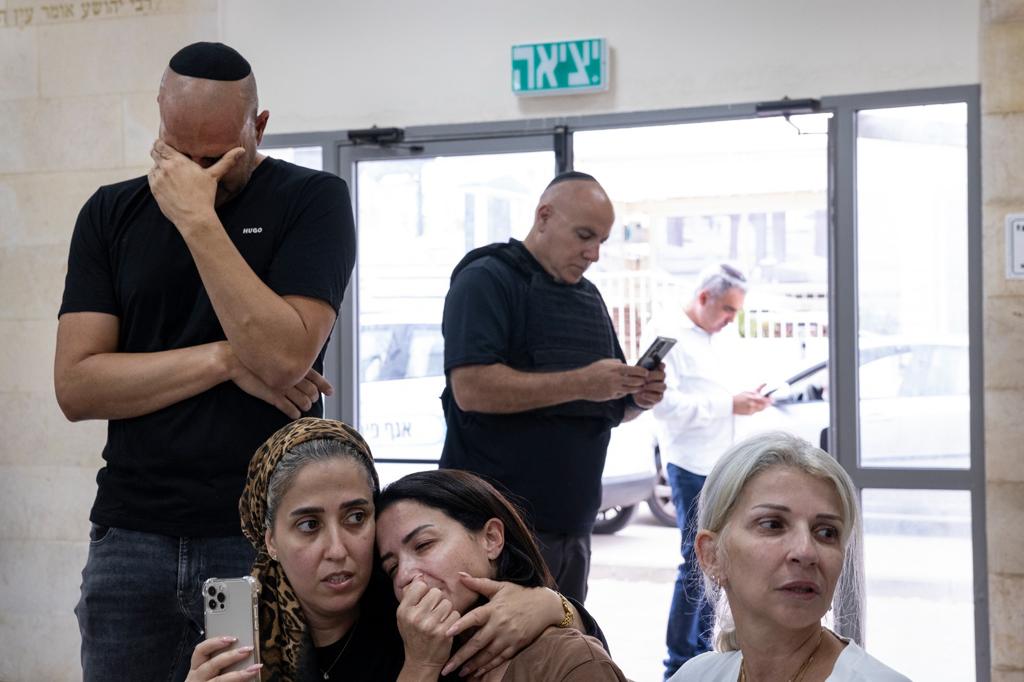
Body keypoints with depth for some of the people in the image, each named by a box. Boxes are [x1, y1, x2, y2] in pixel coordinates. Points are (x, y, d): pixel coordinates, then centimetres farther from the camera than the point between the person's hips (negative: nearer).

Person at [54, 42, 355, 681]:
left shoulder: (314, 200, 0)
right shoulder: (112, 214, 7)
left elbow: (284, 356, -15)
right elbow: (76, 385, -2)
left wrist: (199, 220, -16)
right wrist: (227, 360, -10)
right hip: (133, 536, 3)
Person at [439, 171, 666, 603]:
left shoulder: (588, 297, 19)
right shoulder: (486, 279, -7)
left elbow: (608, 408, 24)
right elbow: (471, 388, -21)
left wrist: (637, 398, 0)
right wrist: (579, 383, -23)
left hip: (573, 522, 8)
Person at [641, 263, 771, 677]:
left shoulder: (715, 341, 16)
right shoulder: (666, 334, -11)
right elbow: (665, 404, -21)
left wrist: (745, 401, 5)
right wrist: (728, 405, -20)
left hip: (721, 467, 9)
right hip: (691, 467, -9)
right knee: (697, 562, -8)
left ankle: (703, 652, 21)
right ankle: (679, 665, -2)